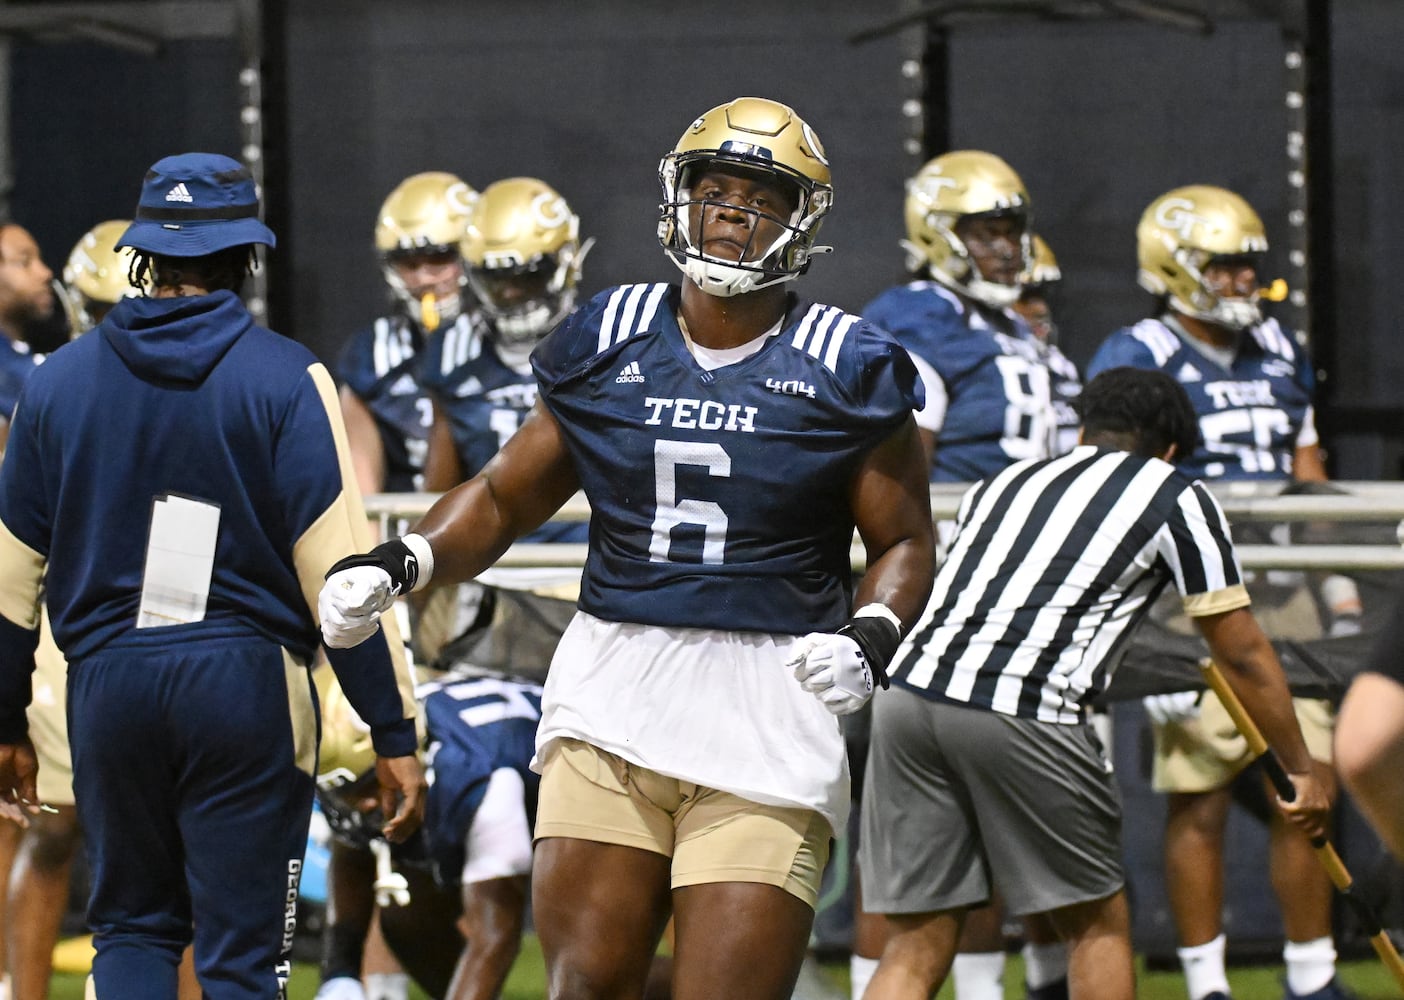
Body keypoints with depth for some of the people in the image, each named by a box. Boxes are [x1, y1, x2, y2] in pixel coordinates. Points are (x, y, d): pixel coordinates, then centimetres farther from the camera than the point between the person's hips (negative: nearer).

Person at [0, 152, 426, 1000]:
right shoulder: (283, 380, -6)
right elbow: (338, 574, -9)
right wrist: (395, 733, -5)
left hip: (109, 681, 3)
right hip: (246, 680, -3)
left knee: (133, 927, 17)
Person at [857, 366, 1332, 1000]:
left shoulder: (999, 484, 30)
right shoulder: (1177, 499, 15)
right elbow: (1243, 655, 18)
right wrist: (1300, 769, 30)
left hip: (908, 688, 5)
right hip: (1025, 711, -5)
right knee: (1098, 926, 15)